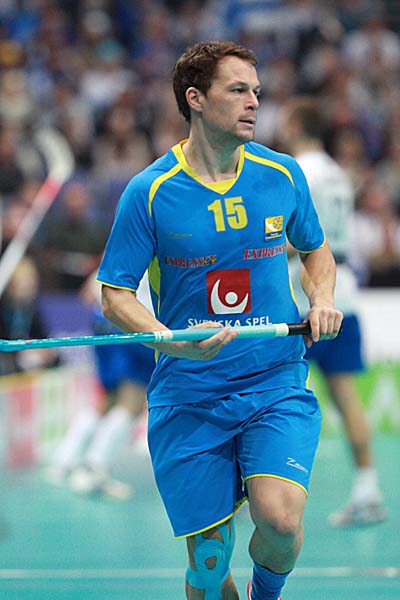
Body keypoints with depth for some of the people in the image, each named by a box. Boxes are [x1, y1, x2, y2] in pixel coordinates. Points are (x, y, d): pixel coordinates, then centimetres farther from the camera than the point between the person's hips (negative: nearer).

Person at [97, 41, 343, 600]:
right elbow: (116, 296, -3)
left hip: (277, 386, 1)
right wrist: (174, 341, -22)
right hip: (188, 398, -1)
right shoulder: (149, 192, -6)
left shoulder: (282, 175, 3)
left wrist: (322, 299, 0)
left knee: (279, 519, -23)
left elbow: (315, 247, 21)